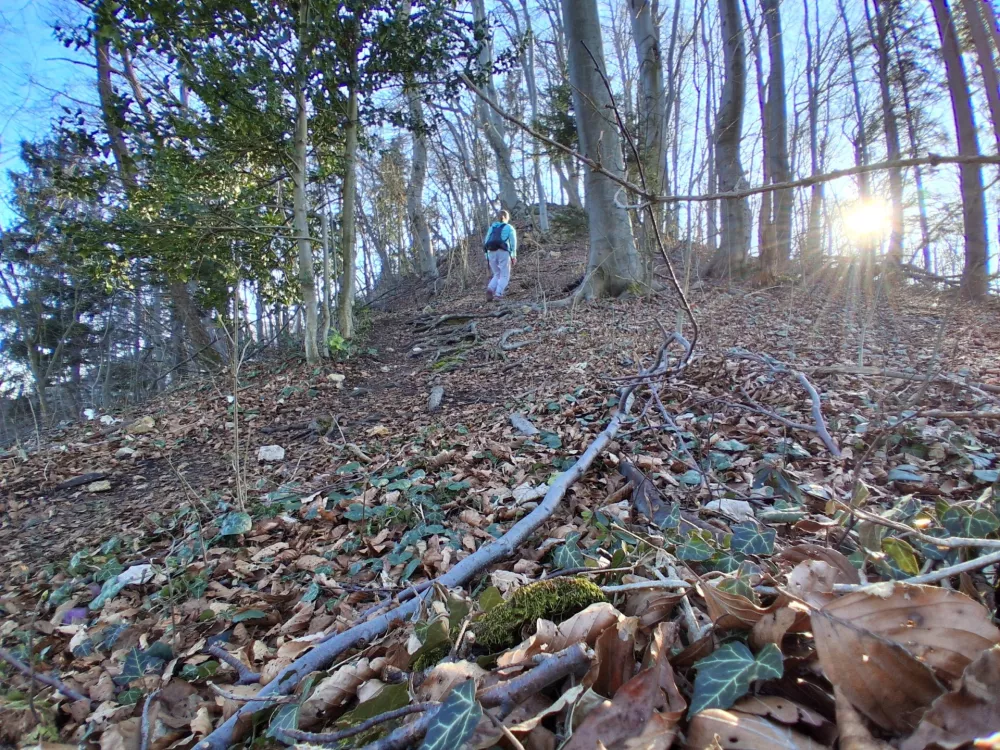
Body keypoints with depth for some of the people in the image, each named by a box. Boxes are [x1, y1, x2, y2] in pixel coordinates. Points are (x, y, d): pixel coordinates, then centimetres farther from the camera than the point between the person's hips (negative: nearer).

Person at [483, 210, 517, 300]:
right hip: (503, 252, -4)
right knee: (504, 276, 1)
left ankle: (490, 290, -12)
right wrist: (514, 256, -3)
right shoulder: (509, 228, 12)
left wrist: (487, 258, 13)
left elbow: (486, 243, 15)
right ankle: (498, 294, -20)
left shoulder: (491, 228, 23)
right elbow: (513, 242, -1)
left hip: (491, 253, 4)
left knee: (497, 275, 16)